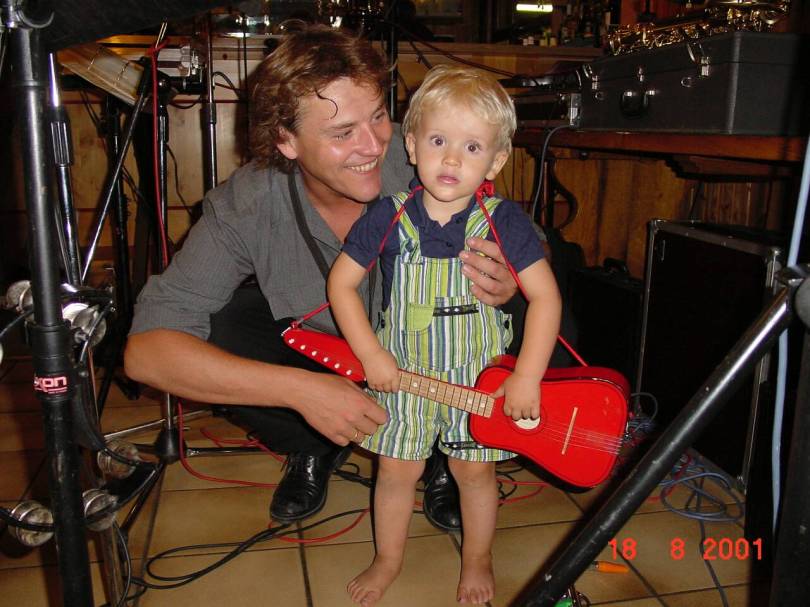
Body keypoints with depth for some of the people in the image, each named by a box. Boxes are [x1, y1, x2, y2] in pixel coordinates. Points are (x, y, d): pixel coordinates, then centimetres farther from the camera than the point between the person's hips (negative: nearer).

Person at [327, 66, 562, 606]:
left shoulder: (505, 221, -15)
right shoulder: (389, 217, -13)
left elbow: (545, 297, -13)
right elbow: (341, 282, -5)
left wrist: (527, 378, -18)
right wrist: (371, 356, -12)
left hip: (479, 374, 0)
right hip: (403, 371, 1)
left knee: (476, 471, 13)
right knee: (397, 470, 12)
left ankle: (478, 561, 40)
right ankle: (389, 560, 38)